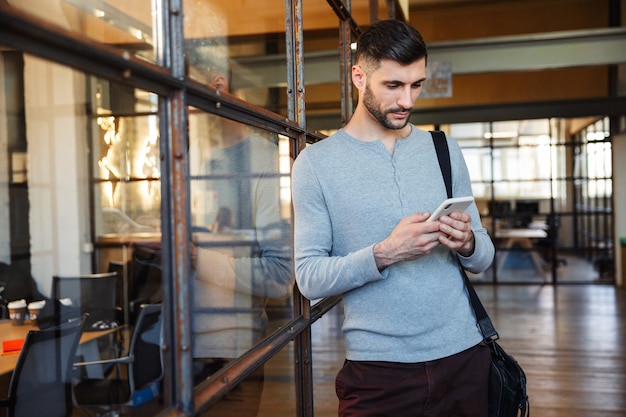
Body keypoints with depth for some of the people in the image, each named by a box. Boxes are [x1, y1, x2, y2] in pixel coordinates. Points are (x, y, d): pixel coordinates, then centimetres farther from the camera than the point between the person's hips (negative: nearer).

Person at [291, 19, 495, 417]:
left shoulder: (445, 150, 7)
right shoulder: (316, 163, -5)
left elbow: (484, 258, 10)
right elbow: (310, 278, -10)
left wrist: (467, 243, -13)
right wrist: (384, 253, -24)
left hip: (465, 356, 4)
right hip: (379, 369, -3)